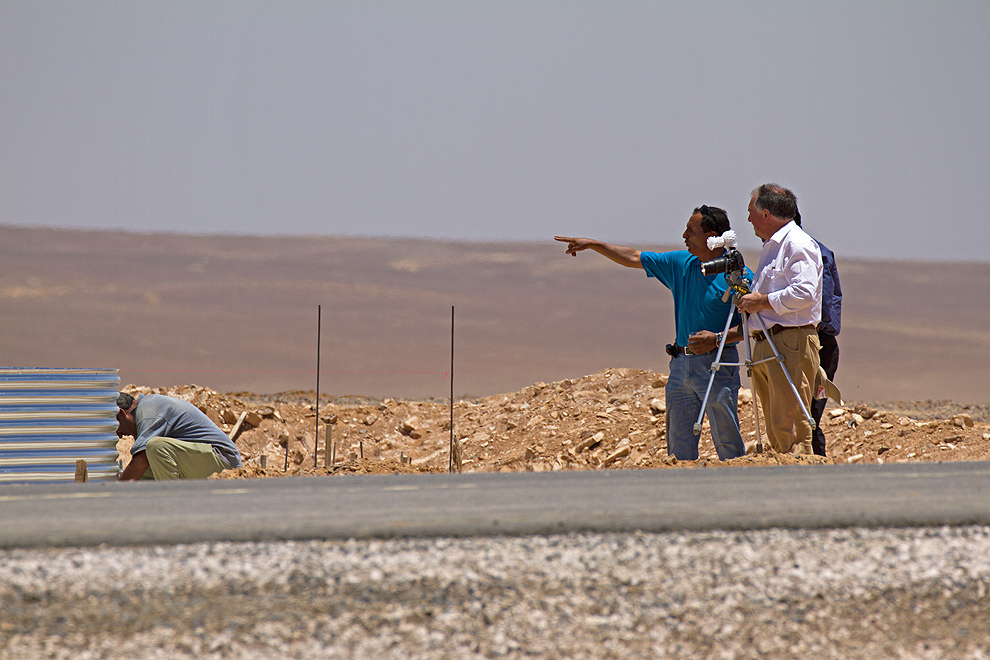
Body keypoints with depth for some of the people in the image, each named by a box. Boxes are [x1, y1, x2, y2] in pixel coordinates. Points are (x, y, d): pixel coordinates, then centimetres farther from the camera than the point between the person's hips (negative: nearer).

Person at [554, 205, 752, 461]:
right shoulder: (681, 263, 11)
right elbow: (633, 258, 20)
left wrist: (717, 339, -20)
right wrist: (592, 244, 18)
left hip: (717, 365, -7)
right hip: (681, 364, 7)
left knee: (727, 444, -8)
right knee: (679, 447, 7)